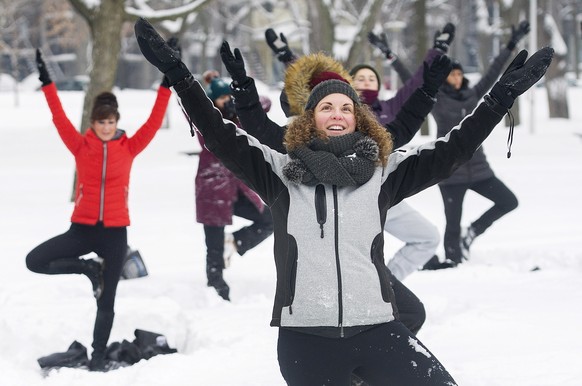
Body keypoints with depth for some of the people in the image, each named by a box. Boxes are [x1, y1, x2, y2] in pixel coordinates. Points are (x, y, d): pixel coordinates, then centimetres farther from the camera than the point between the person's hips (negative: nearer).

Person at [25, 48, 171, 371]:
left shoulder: (129, 147, 0)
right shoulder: (80, 145, -1)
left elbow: (154, 122, -5)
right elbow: (60, 118, -8)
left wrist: (166, 86, -12)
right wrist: (47, 83, -17)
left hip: (115, 232, -1)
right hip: (82, 229, 1)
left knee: (106, 301, 6)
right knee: (35, 260, -15)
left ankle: (99, 355, 23)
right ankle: (88, 269, 5)